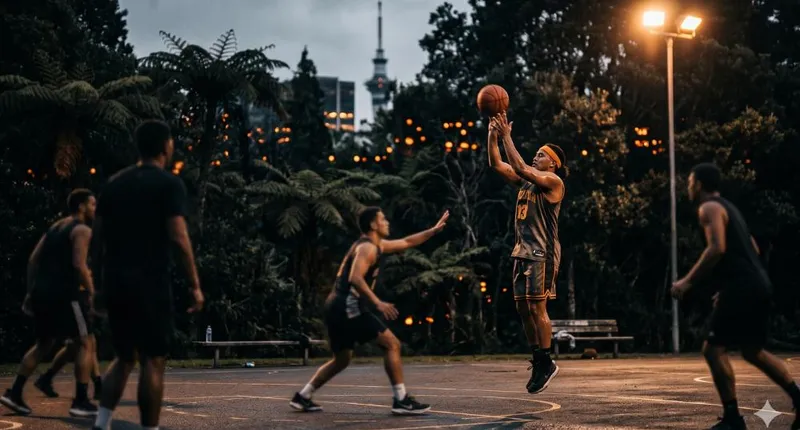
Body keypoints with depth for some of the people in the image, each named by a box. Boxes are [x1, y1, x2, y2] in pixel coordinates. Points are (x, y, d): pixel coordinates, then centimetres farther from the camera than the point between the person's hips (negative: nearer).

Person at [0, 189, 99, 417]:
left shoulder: (55, 227, 20)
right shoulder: (82, 230, -5)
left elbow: (33, 259, 17)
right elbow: (79, 265, -18)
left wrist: (31, 291, 18)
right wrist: (93, 294, -15)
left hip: (41, 292, 8)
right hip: (63, 294, -8)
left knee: (44, 344, 19)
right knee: (83, 343, 2)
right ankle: (81, 401, -1)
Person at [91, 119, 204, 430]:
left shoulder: (114, 183, 13)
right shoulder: (169, 184, -6)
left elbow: (99, 235, 13)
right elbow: (178, 237, -14)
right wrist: (195, 284, -11)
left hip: (115, 280, 6)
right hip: (149, 282, -6)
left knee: (124, 357, 16)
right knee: (153, 361, 0)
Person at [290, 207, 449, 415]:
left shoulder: (376, 244, 22)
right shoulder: (367, 248, -10)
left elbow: (407, 242, 31)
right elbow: (355, 278, -24)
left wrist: (434, 230, 29)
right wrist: (377, 303, -28)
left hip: (338, 307, 10)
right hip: (348, 306, -10)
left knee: (342, 360, 20)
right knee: (392, 344, -8)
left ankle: (302, 397, 20)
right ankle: (401, 401, -10)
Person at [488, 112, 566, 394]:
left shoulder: (553, 181, -7)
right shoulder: (526, 180, 17)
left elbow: (520, 168, -21)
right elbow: (497, 164, 14)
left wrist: (507, 136, -18)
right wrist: (493, 135, 2)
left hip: (542, 252, -8)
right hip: (523, 250, 8)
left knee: (537, 307, -9)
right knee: (523, 308, 7)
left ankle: (546, 363, -2)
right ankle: (538, 361, 15)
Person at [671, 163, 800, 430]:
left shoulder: (709, 208, -6)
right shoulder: (727, 207, 24)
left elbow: (717, 249, -21)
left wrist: (688, 281, -17)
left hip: (741, 289, -10)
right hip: (757, 286, 10)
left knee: (713, 349, -5)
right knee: (753, 351, 19)